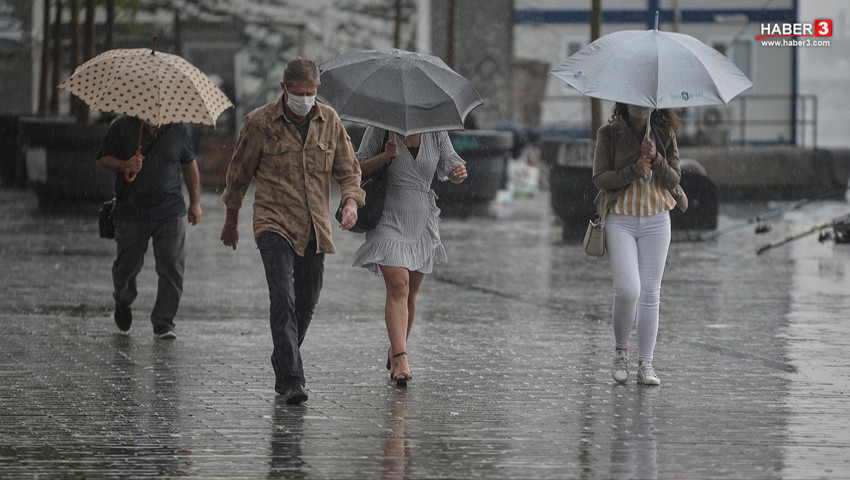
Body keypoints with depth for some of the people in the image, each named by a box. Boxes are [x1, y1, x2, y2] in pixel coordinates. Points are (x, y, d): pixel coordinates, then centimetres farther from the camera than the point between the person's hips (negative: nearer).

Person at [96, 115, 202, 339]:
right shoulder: (122, 127, -2)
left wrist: (195, 202, 17)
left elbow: (189, 164, 17)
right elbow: (102, 160, 2)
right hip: (131, 215, -1)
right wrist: (124, 165, -19)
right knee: (128, 265, 8)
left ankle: (163, 323, 3)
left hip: (171, 213, 1)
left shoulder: (178, 129, 4)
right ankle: (123, 302, 41)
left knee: (172, 268, -8)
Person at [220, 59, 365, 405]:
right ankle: (292, 379, -21)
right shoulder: (260, 123, -4)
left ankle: (282, 370, 31)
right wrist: (231, 222, 16)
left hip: (315, 229, 4)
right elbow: (239, 172, 7)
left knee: (306, 304, 10)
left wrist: (351, 201, -10)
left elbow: (348, 169, 11)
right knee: (283, 299, -18)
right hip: (274, 224, -4)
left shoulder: (329, 121, 5)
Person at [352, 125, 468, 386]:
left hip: (422, 221, 4)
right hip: (389, 216, -4)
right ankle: (400, 360, -26)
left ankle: (395, 350, 31)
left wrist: (460, 172, -20)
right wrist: (385, 156, -20)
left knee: (410, 293, 10)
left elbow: (451, 170, 5)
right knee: (398, 285, -18)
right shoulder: (380, 130, -5)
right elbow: (358, 170, -2)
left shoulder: (436, 134, 2)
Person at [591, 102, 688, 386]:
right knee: (628, 289, -16)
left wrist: (655, 159, -17)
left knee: (650, 293, 0)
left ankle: (646, 365, 5)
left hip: (656, 221, 2)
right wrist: (634, 171, -18)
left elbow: (674, 180, 1)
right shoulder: (609, 134, -1)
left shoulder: (665, 134, 5)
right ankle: (620, 351, 8)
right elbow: (599, 178, -6)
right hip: (620, 220, -2)